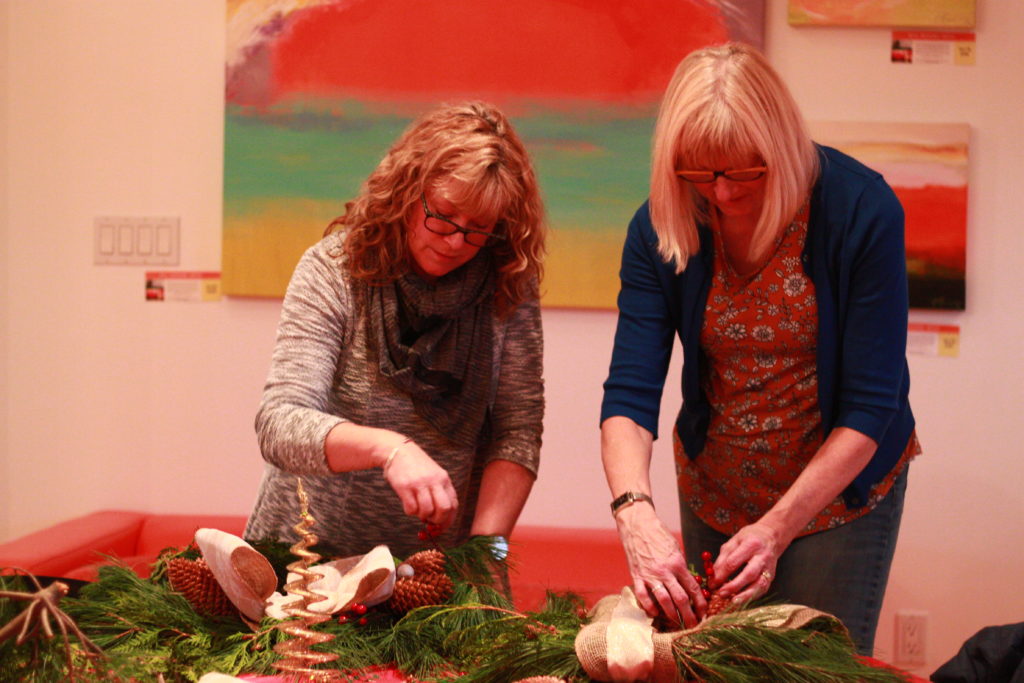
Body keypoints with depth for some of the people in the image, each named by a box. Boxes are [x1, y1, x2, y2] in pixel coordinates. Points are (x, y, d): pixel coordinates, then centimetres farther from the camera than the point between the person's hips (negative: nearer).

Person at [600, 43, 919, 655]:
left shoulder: (862, 210, -23)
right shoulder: (660, 227, -15)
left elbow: (870, 406, -22)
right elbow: (629, 395, -20)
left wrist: (777, 527, -30)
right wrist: (637, 515, -37)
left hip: (840, 484, -3)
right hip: (716, 486, 3)